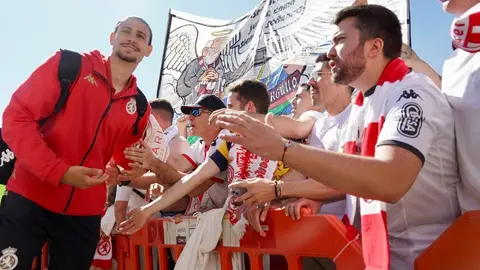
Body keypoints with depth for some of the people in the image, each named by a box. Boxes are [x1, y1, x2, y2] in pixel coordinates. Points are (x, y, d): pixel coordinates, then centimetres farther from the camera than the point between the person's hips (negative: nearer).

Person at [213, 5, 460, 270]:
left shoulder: (412, 92, -17)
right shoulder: (361, 106, 9)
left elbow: (389, 182, -33)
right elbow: (344, 178, 11)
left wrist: (282, 149, -33)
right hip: (369, 246, 7)